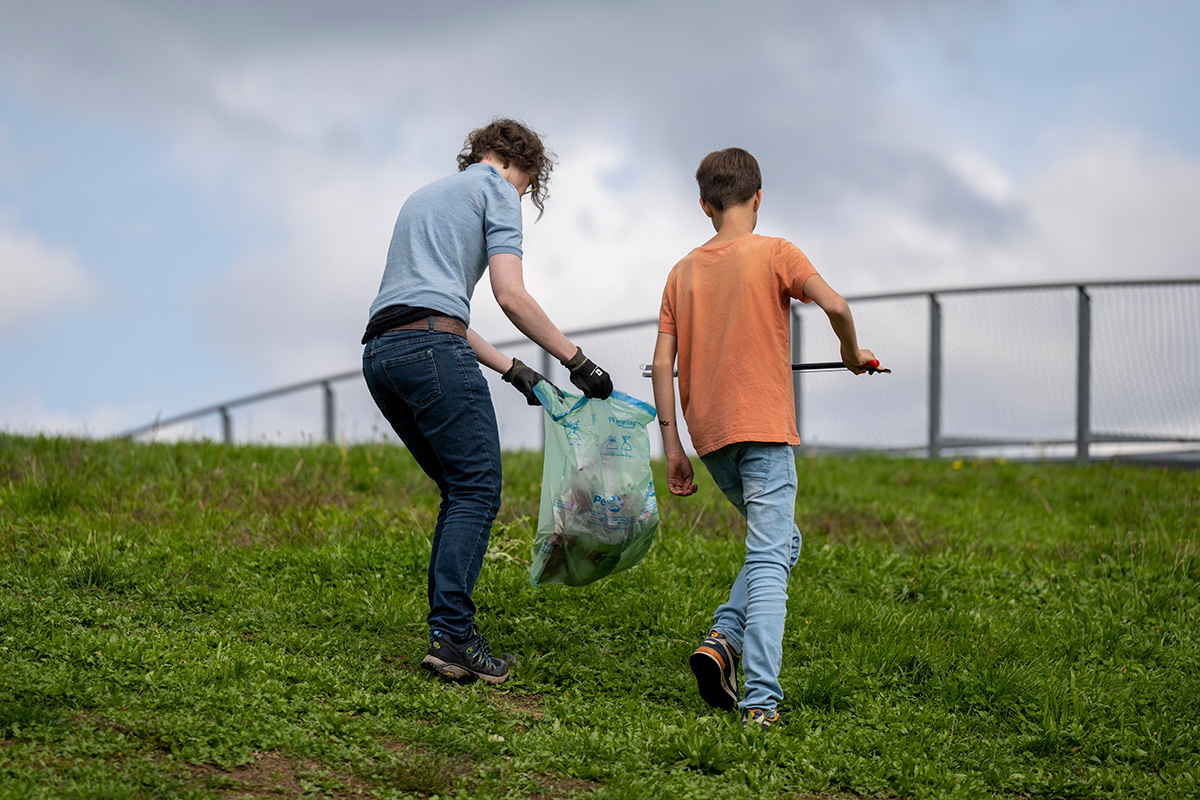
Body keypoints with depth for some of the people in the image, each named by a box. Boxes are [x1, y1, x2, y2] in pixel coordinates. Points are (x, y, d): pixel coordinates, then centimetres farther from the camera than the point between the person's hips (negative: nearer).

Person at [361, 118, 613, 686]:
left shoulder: (422, 197, 34)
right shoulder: (496, 189, 9)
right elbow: (511, 296, -3)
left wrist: (511, 370, 32)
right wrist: (576, 361, 1)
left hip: (380, 354, 8)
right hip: (432, 348, -8)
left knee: (460, 492, 14)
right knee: (477, 493, -8)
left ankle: (448, 634, 8)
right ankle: (452, 638, -18)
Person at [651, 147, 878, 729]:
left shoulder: (684, 272, 12)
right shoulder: (775, 254, -1)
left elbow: (662, 363, 8)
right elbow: (834, 304, -17)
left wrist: (672, 446, 10)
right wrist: (852, 353, 3)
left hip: (710, 438, 5)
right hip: (763, 427, -5)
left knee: (777, 542, 21)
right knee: (770, 559, -8)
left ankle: (722, 639, 0)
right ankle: (761, 701, -18)